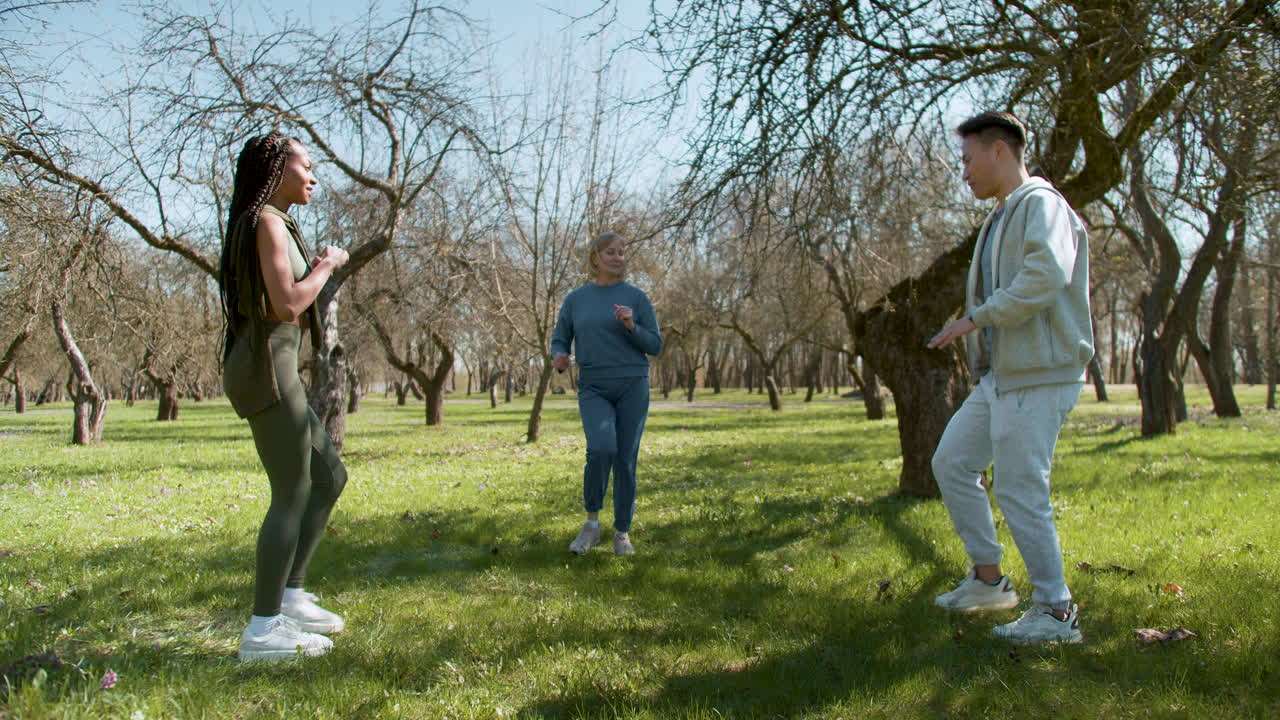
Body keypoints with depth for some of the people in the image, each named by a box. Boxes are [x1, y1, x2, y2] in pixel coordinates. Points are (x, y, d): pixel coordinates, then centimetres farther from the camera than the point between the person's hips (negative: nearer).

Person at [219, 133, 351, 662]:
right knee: (293, 494, -7)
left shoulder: (272, 224, 21)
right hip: (267, 369, -11)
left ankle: (290, 598, 20)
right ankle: (263, 630, -1)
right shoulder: (267, 223, -10)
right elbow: (287, 305, -20)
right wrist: (327, 265, -6)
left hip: (275, 371, 11)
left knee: (330, 478, 16)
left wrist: (319, 270, 13)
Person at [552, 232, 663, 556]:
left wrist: (631, 325, -18)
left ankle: (622, 533, 14)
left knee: (625, 460, -1)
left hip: (633, 387, 0)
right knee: (601, 450, -23)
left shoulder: (637, 297, 2)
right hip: (594, 391, 0)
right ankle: (591, 522, -3)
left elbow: (655, 346, 1)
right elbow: (559, 341, 10)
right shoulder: (575, 299, 6)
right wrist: (559, 358, -14)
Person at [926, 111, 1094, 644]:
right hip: (1001, 375, 10)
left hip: (1038, 376, -10)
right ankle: (988, 579, 22)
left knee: (1020, 491, -7)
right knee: (951, 463, 12)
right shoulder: (1003, 216, 19)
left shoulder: (1041, 204, -11)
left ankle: (1056, 611, 7)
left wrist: (977, 318, -24)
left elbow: (1047, 274, -28)